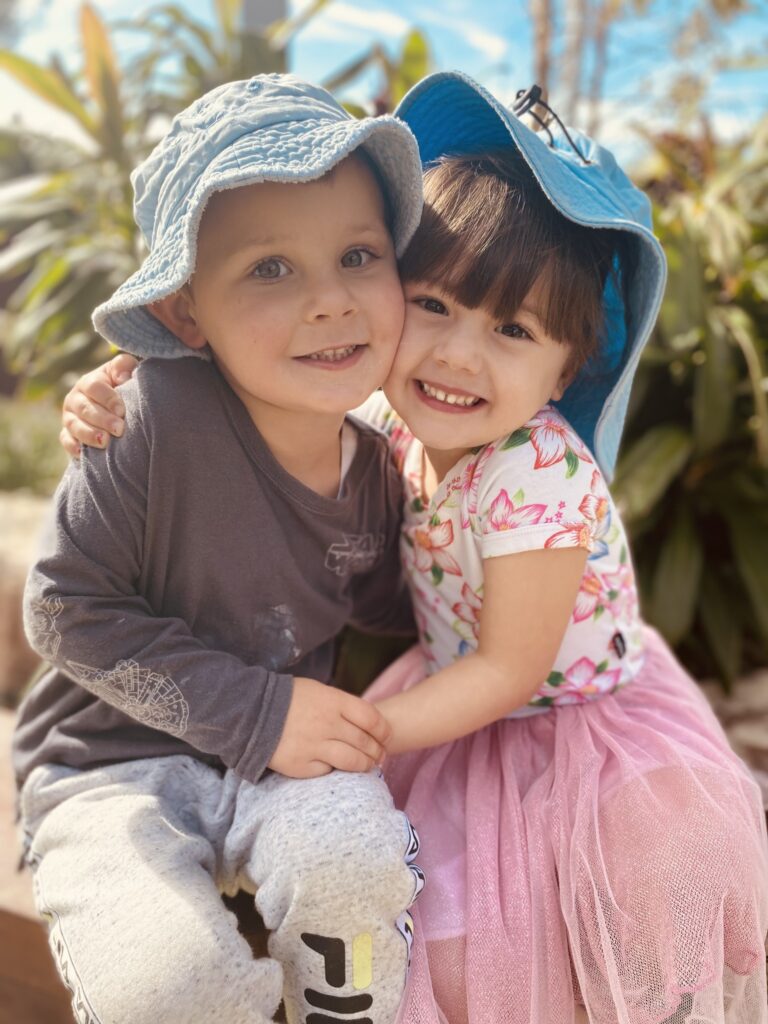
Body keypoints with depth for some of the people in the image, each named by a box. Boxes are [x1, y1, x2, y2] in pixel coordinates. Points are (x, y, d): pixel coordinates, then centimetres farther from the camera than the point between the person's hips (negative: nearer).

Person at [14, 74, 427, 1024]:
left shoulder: (371, 470, -6)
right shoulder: (157, 424, -24)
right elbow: (67, 607, -18)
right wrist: (254, 709, -23)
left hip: (276, 761, 4)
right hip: (111, 767, -3)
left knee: (351, 849, -29)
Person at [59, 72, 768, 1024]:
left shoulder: (539, 475, -32)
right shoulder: (388, 421, -13)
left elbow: (510, 669, -24)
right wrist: (118, 399, -13)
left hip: (582, 732, -5)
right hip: (469, 715, 5)